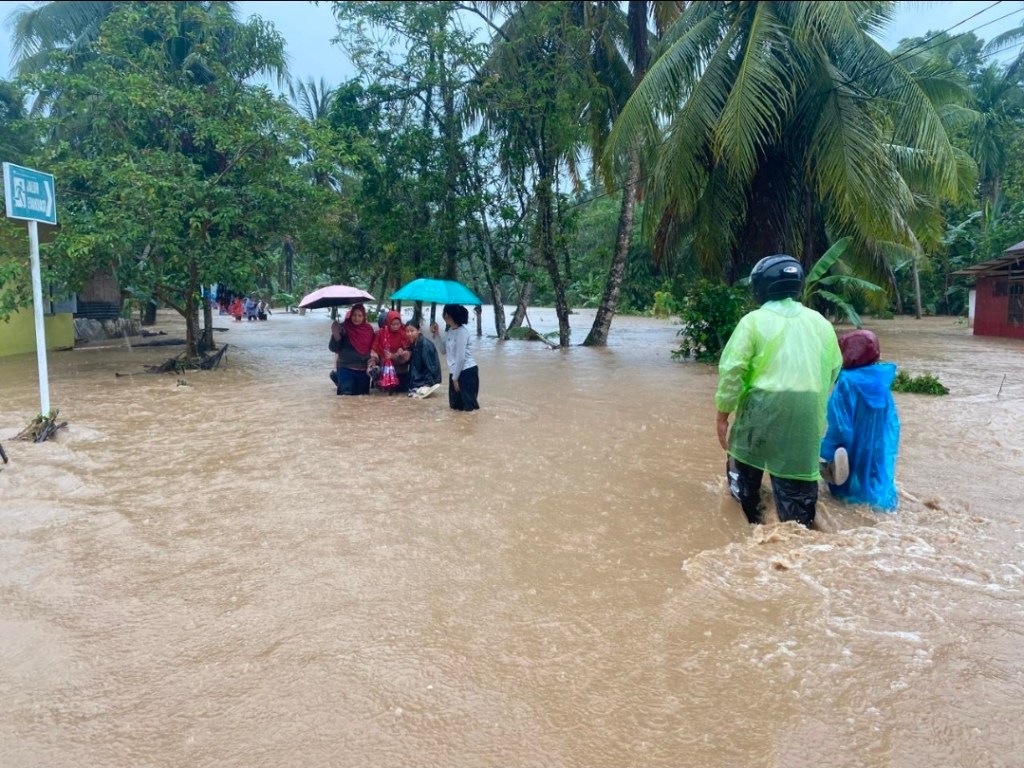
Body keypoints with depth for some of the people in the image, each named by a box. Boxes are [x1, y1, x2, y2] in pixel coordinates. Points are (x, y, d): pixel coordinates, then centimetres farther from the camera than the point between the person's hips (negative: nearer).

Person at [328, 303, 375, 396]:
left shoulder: (369, 329, 3)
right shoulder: (343, 328, -6)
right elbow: (333, 348, -7)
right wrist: (335, 334, -23)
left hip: (363, 370, 4)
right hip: (346, 369, -3)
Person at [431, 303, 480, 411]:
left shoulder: (462, 331, -17)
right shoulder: (450, 331, 11)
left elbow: (460, 357, -19)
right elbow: (444, 350, 15)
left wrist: (455, 378, -16)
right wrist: (436, 334, 5)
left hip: (466, 371, -10)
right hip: (455, 372, 10)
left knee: (469, 406, -5)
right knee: (455, 404, 15)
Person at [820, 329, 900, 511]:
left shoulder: (847, 382, -21)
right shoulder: (882, 380, -3)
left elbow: (840, 426, -20)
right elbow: (892, 422, 5)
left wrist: (826, 454, -12)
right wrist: (888, 451, 16)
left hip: (855, 453, -6)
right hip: (879, 452, 6)